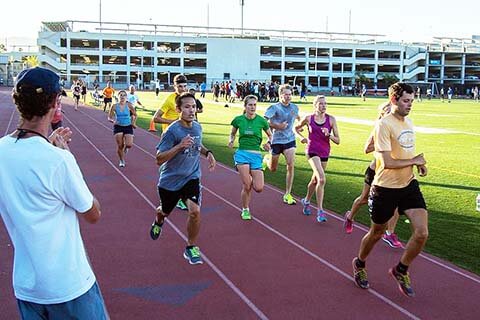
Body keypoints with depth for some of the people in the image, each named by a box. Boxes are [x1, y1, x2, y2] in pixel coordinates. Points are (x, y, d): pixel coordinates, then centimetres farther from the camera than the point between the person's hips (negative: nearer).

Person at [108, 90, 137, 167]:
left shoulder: (129, 105, -5)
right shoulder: (115, 106, -5)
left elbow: (135, 115, 8)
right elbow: (109, 117, 2)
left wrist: (133, 122, -6)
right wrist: (113, 121, -18)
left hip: (128, 127, 0)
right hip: (118, 127, 0)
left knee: (129, 144, -14)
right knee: (120, 146, -3)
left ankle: (125, 147, 25)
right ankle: (121, 161, 19)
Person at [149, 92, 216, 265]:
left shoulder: (198, 127, -3)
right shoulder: (172, 131, -21)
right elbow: (159, 159, -23)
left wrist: (207, 152, 0)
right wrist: (179, 146, -34)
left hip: (191, 177, 3)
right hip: (170, 180, -2)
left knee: (195, 211, -18)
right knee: (165, 211, 20)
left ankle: (191, 248, 4)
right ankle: (158, 222, 60)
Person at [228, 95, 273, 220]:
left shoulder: (261, 120, 0)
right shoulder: (238, 119, 1)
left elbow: (270, 135, 14)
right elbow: (232, 133, 19)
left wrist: (268, 143, -6)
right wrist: (231, 140, -2)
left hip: (256, 155, 1)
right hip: (242, 153, -1)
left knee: (259, 188, -8)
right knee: (246, 186, -11)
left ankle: (251, 179, 29)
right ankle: (245, 210, 15)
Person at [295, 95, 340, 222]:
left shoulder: (331, 119, -2)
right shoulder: (308, 118, -4)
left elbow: (338, 140, -1)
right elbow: (297, 128, 16)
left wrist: (328, 135, -19)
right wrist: (302, 137, -1)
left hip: (325, 153, 4)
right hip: (312, 151, -4)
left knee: (315, 180, 18)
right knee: (321, 179, -21)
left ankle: (306, 201, 45)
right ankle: (320, 211, -18)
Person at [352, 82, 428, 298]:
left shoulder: (408, 122, 9)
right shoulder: (384, 124, -17)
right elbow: (387, 162, -24)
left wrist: (419, 164, 7)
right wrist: (414, 161, -12)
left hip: (409, 185, 6)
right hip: (386, 188, -6)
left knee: (422, 233, -7)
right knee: (376, 233, 12)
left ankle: (401, 270, 19)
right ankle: (359, 264, 41)